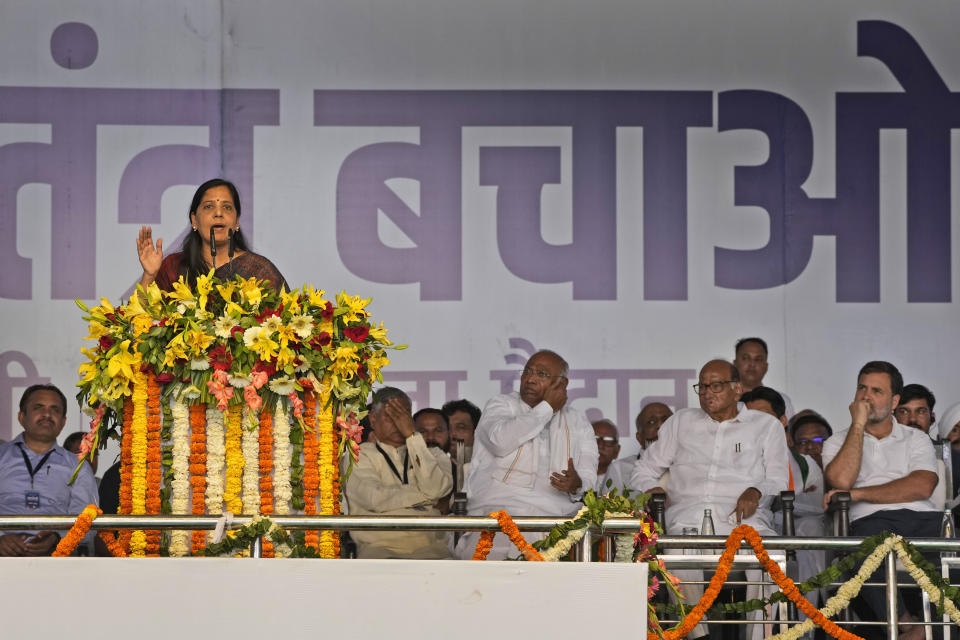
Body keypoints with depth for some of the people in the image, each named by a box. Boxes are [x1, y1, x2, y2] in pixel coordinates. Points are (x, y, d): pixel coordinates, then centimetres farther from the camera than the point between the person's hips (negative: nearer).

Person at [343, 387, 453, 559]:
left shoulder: (432, 454, 21)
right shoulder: (360, 455, 13)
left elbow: (437, 488, -2)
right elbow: (376, 499, -6)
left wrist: (412, 434, 0)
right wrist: (427, 495, 4)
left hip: (428, 546, 2)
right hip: (380, 546, -2)